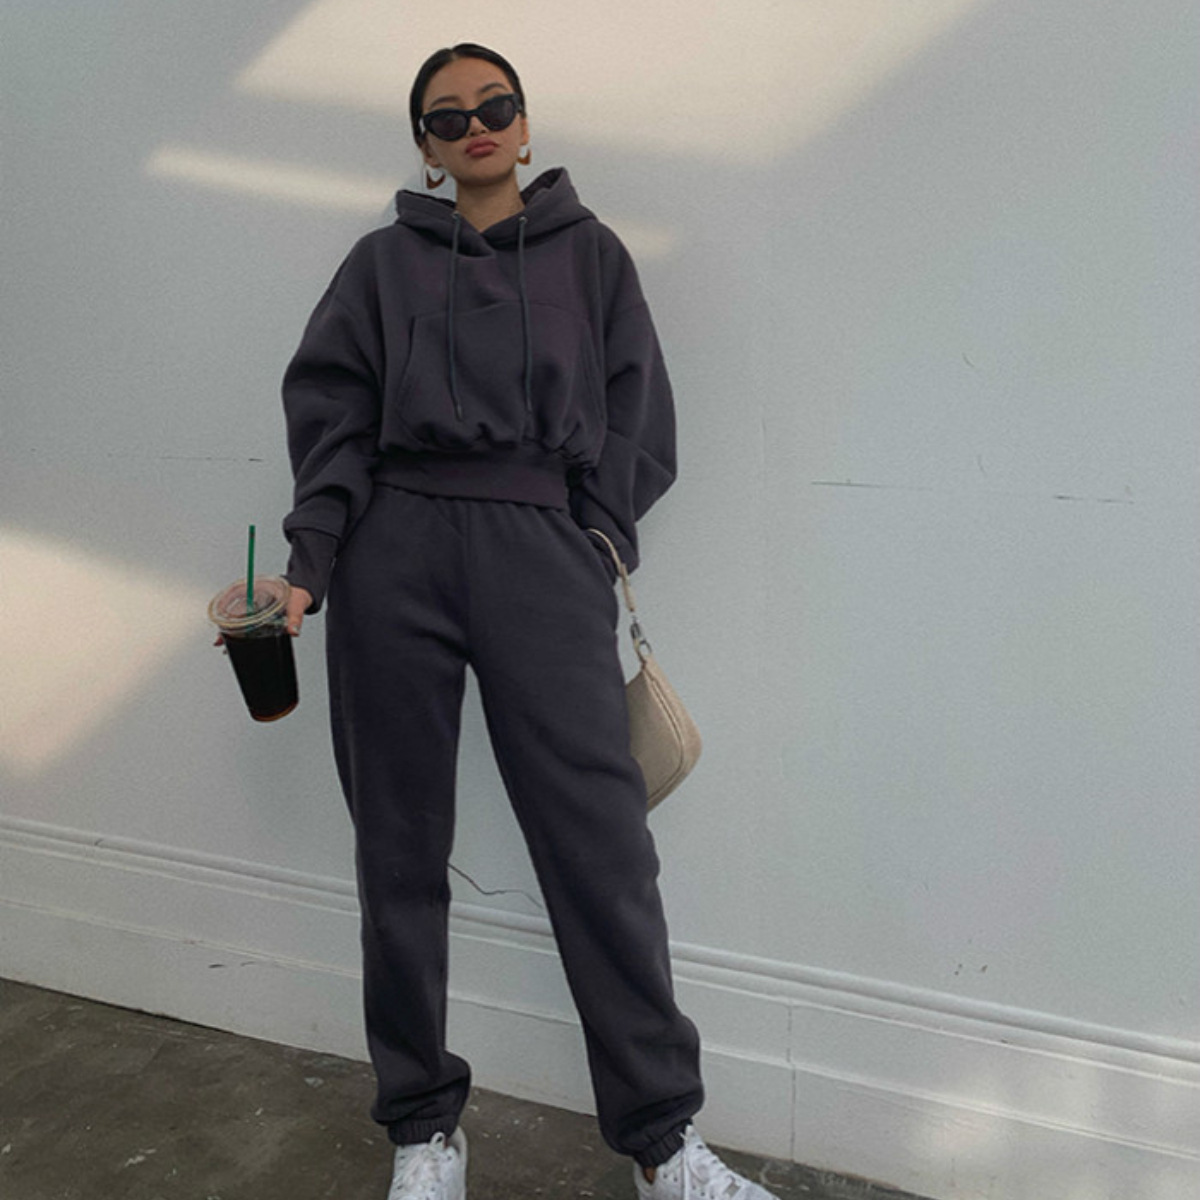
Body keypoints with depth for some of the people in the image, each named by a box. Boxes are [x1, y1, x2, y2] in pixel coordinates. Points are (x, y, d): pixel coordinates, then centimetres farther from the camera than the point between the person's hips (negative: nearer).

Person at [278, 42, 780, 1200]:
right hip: (395, 554, 1)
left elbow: (637, 414, 11)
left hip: (543, 551, -1)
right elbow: (331, 411, 7)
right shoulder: (384, 261, 17)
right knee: (401, 851, 5)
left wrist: (597, 540, -2)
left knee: (602, 845, -8)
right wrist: (310, 562, -6)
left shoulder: (588, 253, 18)